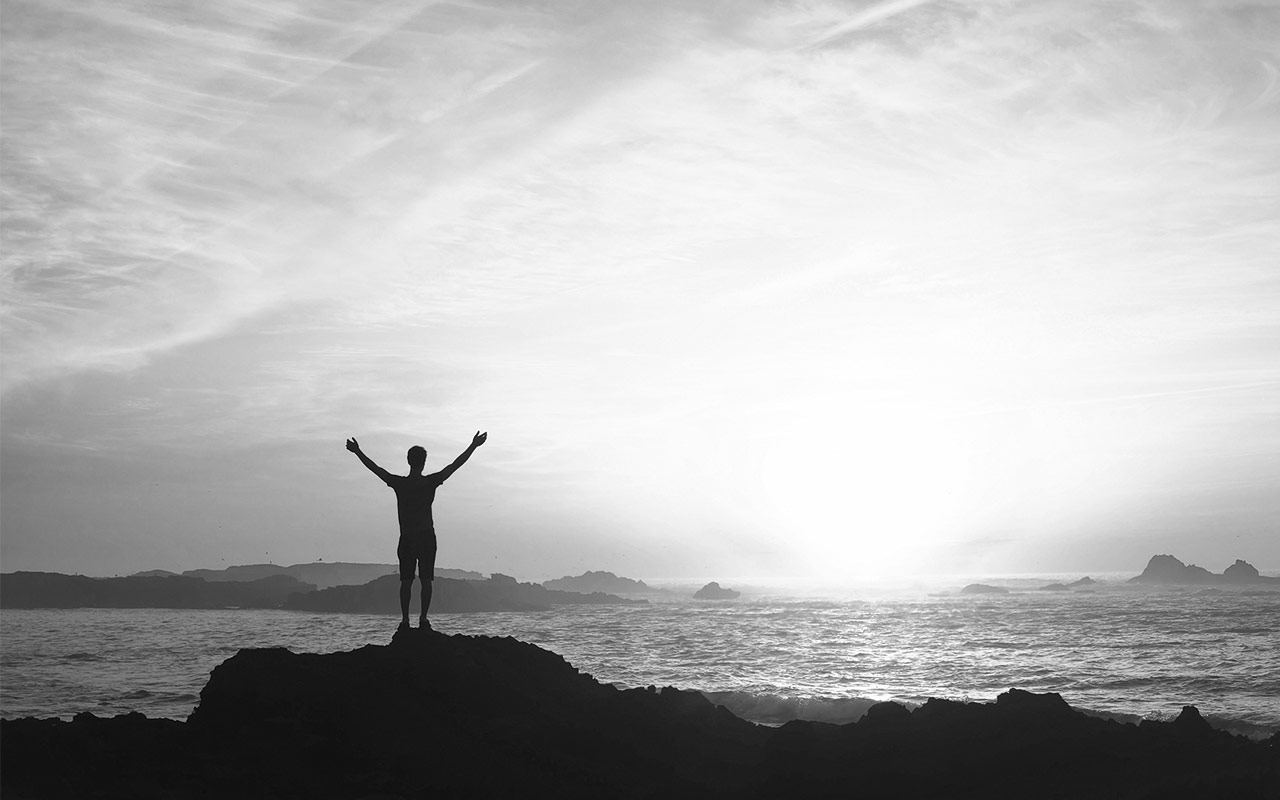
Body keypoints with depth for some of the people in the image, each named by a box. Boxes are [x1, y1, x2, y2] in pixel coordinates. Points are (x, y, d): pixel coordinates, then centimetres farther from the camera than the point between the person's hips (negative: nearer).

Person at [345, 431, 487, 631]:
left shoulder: (399, 483, -2)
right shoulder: (430, 482, -5)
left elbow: (375, 468, 7)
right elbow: (455, 465, -2)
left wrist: (357, 452, 17)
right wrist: (473, 446, 3)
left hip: (406, 538, 2)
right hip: (427, 537, -2)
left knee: (406, 580, 4)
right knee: (426, 580, 0)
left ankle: (405, 620, -2)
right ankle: (423, 619, -7)